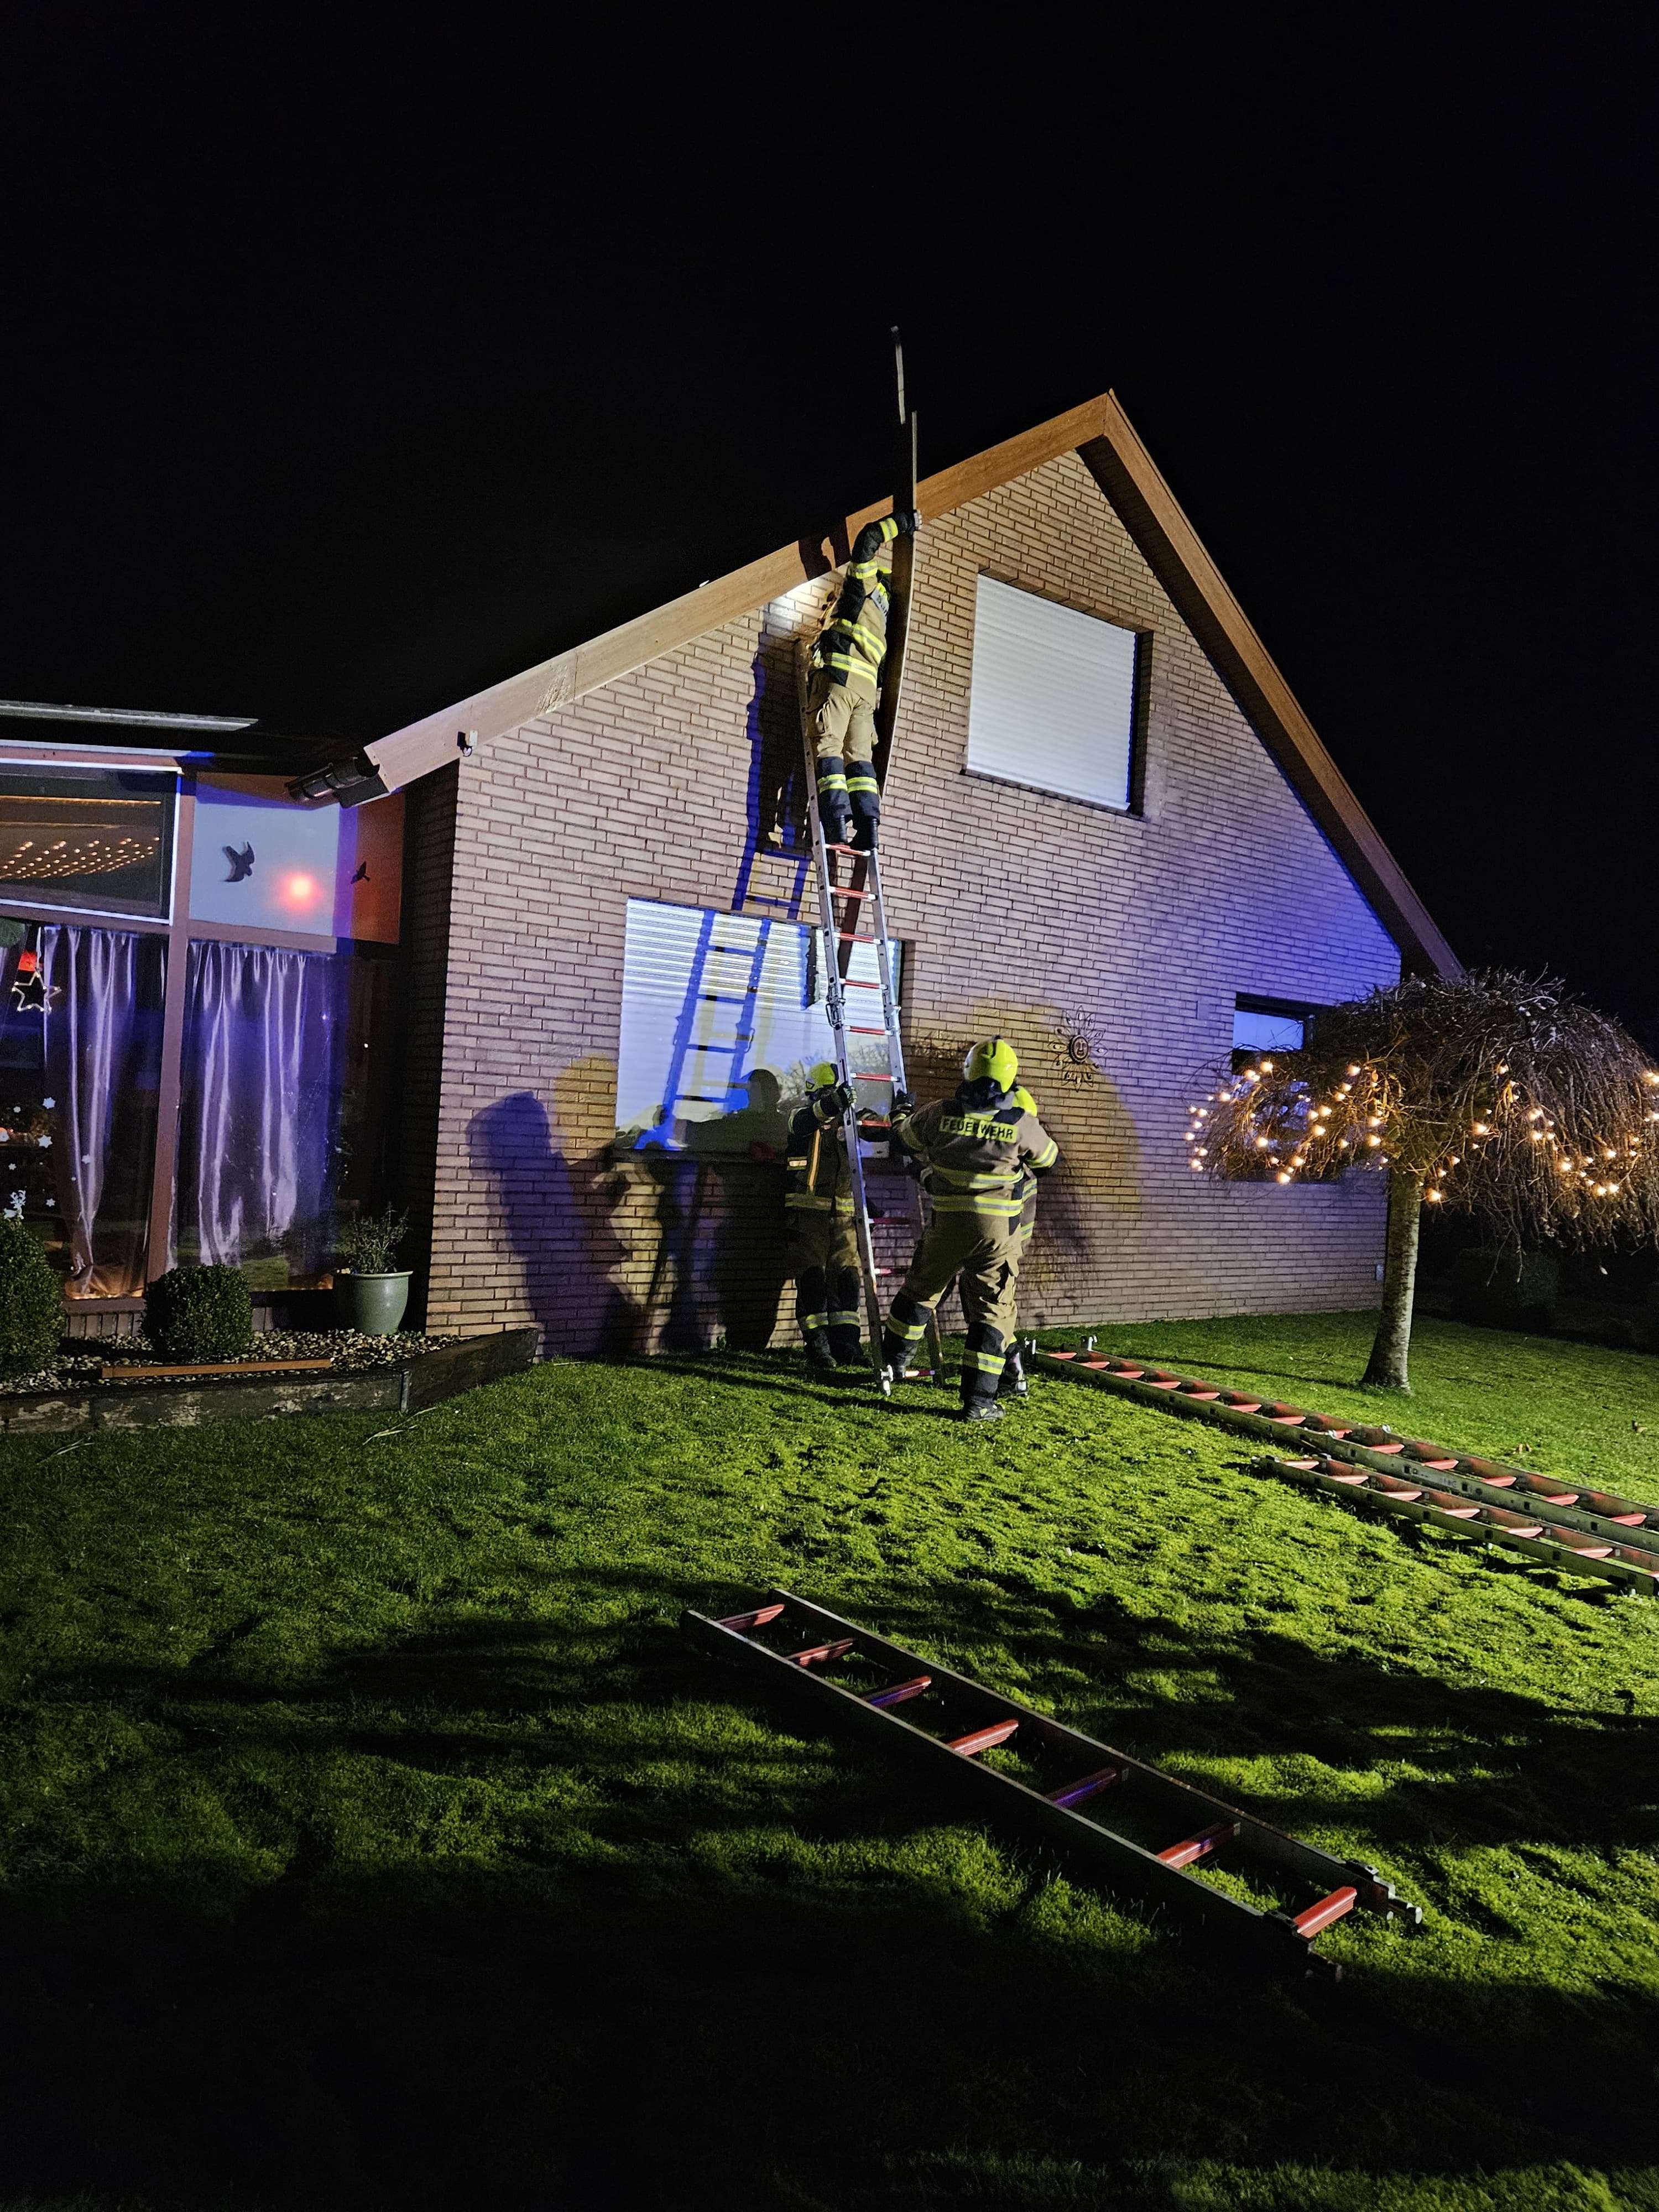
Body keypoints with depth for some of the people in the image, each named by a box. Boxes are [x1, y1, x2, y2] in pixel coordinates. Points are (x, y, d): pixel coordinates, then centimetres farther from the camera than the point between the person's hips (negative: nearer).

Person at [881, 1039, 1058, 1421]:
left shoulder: (941, 1114, -4)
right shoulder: (1022, 1124, -7)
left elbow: (905, 1134, 17)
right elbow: (1048, 1159, 13)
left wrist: (900, 1110, 41)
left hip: (948, 1223, 2)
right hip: (999, 1228, -2)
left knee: (920, 1289, 22)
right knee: (992, 1309, 4)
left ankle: (892, 1361, 38)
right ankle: (978, 1400, 1)